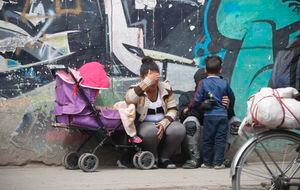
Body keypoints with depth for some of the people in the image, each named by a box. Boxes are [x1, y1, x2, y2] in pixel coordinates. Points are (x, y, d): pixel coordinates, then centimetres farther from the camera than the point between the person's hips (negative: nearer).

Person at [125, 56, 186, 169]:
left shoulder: (166, 88, 5)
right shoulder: (136, 89, -5)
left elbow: (172, 110, 2)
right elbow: (128, 100, -29)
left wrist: (163, 124, -17)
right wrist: (147, 82, -31)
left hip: (163, 123, 3)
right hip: (144, 124, -3)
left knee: (178, 129, -28)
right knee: (151, 131, -38)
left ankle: (164, 158, -5)